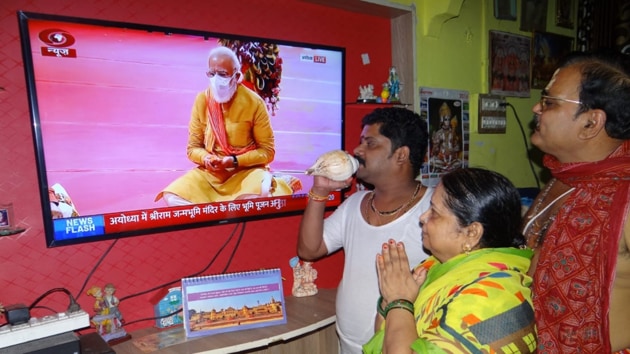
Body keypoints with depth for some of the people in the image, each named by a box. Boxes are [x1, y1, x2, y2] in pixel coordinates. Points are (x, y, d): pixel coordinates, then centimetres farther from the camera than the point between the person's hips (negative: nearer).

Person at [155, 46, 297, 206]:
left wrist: (235, 161, -19)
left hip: (247, 170, -4)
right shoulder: (201, 100, 0)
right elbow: (193, 147, 7)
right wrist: (205, 158, -17)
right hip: (210, 172, 4)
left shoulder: (254, 103, -9)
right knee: (171, 197, -20)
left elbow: (267, 151, -5)